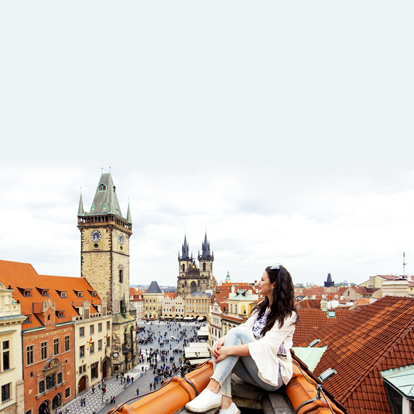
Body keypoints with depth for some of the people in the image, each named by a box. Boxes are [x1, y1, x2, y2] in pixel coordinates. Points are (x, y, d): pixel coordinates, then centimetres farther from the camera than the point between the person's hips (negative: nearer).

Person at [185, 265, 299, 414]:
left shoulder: (287, 316, -12)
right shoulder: (261, 308, 15)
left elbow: (266, 347, -24)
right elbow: (245, 328, 2)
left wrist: (229, 350, -30)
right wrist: (224, 339, -20)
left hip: (273, 375, -7)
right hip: (255, 371, 8)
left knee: (236, 334, -26)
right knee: (220, 346, -18)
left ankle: (213, 388, -35)